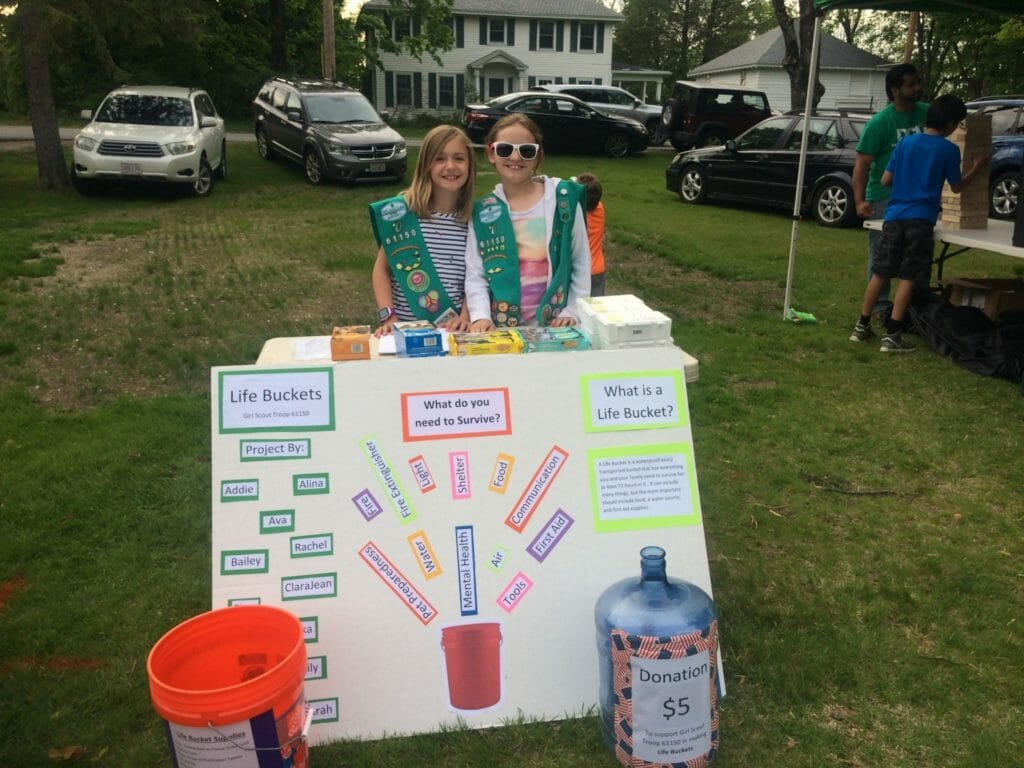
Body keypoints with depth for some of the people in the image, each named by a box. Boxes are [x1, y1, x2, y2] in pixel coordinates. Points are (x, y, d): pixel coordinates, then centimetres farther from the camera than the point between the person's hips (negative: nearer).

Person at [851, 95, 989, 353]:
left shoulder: (906, 142, 9)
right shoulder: (949, 150, -1)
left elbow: (885, 180, 10)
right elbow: (957, 187, 10)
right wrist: (976, 169, 27)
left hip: (894, 216, 4)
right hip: (921, 219, -4)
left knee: (879, 273, 10)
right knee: (907, 278, -2)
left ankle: (862, 326, 14)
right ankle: (892, 335, -5)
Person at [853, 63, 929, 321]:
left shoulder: (927, 114, 3)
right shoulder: (880, 121, -12)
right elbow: (862, 164, -14)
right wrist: (859, 201, -24)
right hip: (884, 198, -5)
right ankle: (881, 306, 11)